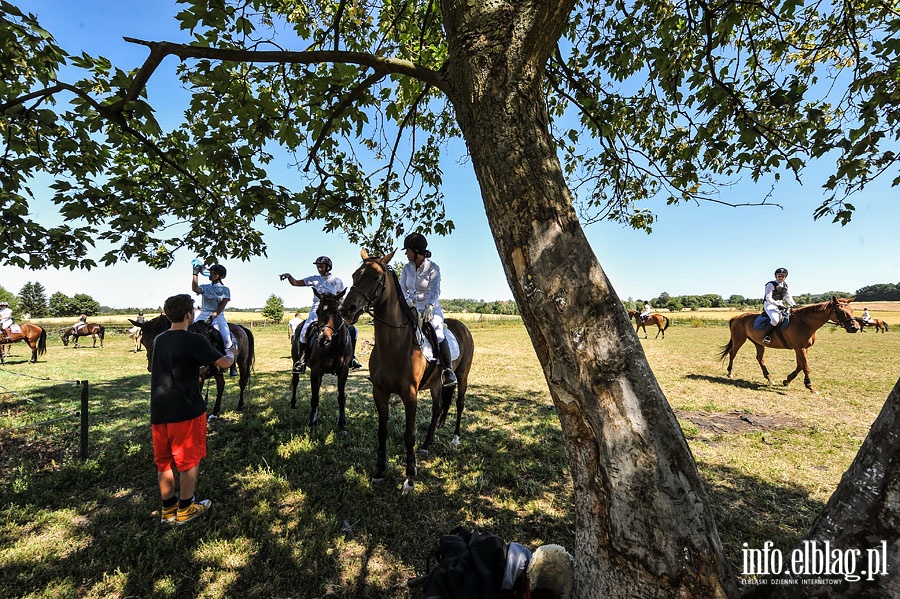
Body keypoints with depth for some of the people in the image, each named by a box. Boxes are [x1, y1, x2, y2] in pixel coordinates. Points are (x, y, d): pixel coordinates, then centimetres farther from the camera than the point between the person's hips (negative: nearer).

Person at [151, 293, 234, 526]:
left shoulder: (158, 340, 6)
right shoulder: (194, 340, -16)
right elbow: (224, 363, -15)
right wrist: (231, 354, 6)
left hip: (159, 411, 7)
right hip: (186, 411, -7)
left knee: (164, 462, 16)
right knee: (189, 460, 9)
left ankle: (168, 509, 28)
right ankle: (185, 509, 21)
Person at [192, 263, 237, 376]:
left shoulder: (225, 289, 7)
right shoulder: (205, 287, 15)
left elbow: (223, 304, -5)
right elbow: (195, 289, -8)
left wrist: (214, 315, -19)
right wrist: (195, 274, -10)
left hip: (218, 316, -4)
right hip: (203, 315, 4)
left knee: (227, 339, -20)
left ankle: (232, 364, -12)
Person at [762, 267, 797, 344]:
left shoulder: (785, 285, 13)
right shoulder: (771, 285, -10)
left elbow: (788, 297, 18)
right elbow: (768, 298, -18)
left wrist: (794, 305, 2)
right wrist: (778, 305, -28)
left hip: (780, 305, 8)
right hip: (770, 305, -8)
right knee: (775, 319, -33)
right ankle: (766, 336, -23)